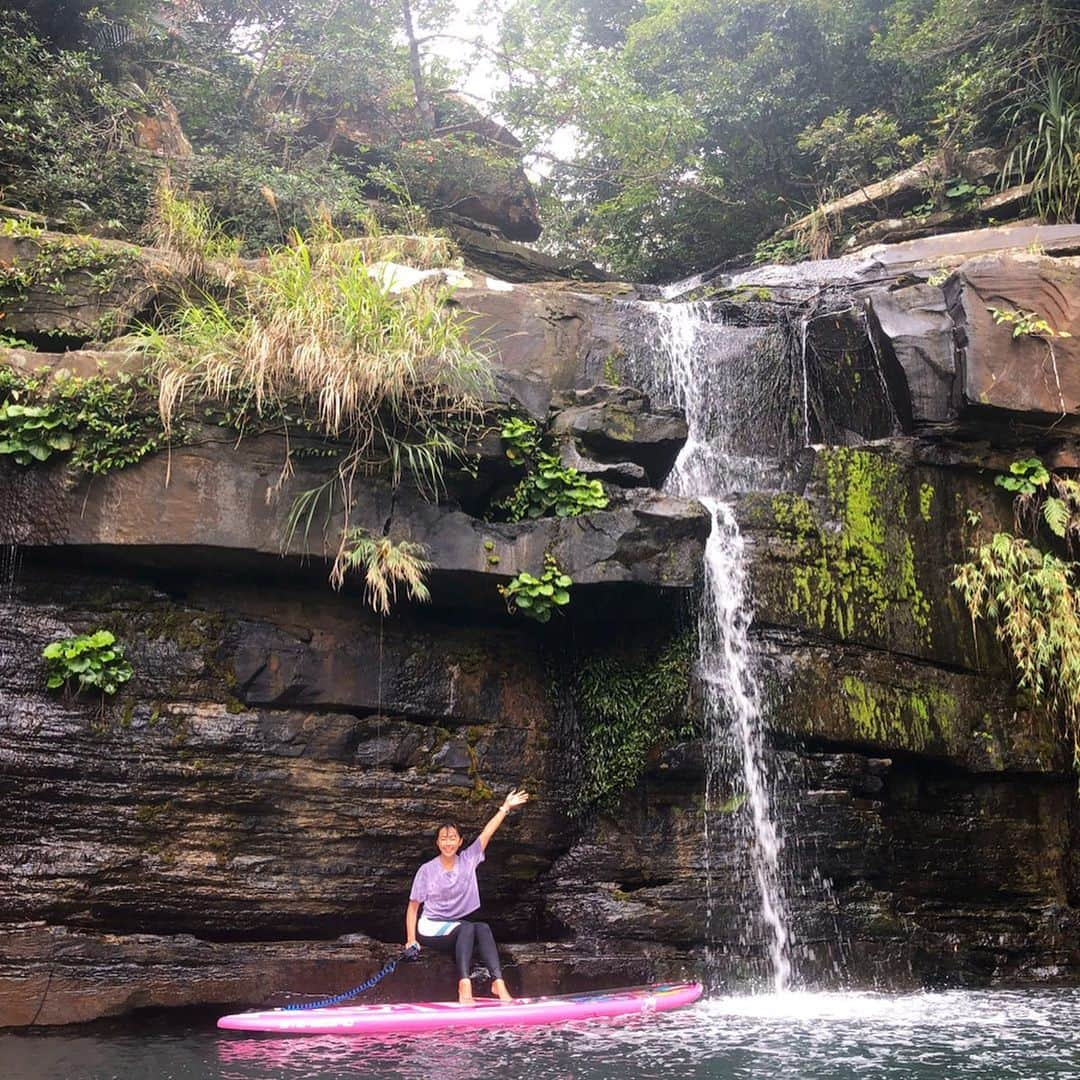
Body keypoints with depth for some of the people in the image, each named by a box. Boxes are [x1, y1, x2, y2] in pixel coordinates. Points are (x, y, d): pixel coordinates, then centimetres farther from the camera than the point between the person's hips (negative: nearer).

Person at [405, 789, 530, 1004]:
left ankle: (498, 982, -44)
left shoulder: (468, 860, 5)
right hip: (432, 930, -3)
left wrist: (505, 808, -8)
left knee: (483, 928, -31)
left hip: (458, 930, 3)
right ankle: (464, 985, -47)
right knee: (468, 928, -34)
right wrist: (411, 939, -9)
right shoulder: (427, 870, -3)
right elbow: (413, 906, 0)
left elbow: (487, 833, -2)